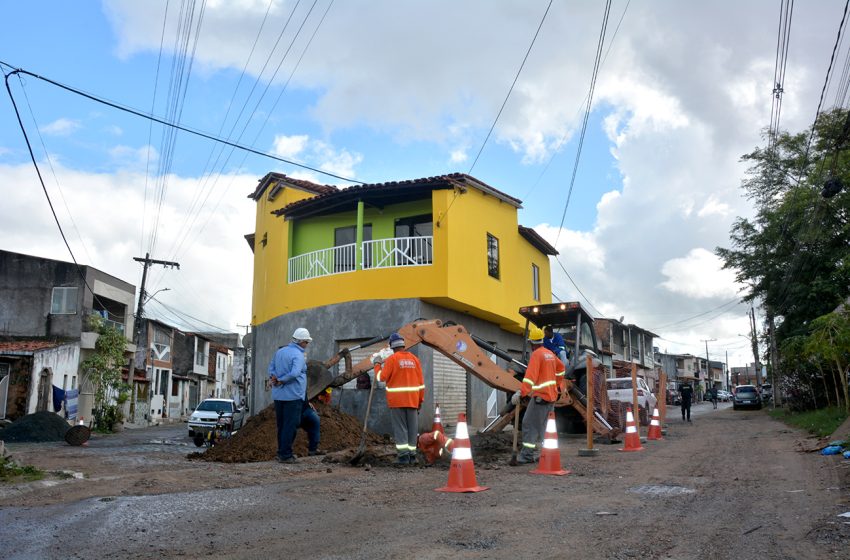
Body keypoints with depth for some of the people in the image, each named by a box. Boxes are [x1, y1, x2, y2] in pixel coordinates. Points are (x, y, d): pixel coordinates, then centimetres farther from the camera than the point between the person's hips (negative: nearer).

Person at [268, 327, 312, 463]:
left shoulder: (279, 351, 10)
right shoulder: (298, 355, -15)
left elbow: (271, 367, 14)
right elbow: (295, 373, -28)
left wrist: (273, 377, -2)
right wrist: (281, 380, -15)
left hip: (278, 395, 8)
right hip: (293, 395, -8)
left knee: (281, 425, 15)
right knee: (290, 426, -1)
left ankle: (282, 452, 23)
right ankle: (285, 455, 0)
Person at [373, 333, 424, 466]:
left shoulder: (392, 359, -6)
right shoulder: (414, 359, 7)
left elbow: (381, 377, -6)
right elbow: (421, 382, 8)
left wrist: (377, 364, 11)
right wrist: (420, 400, 15)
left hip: (397, 400, -4)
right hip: (412, 399, 4)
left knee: (400, 427, 0)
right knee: (412, 427, 9)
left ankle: (403, 455, -6)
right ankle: (412, 455, 12)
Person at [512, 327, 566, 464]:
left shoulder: (536, 354, -14)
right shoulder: (550, 353, 12)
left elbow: (530, 376, -25)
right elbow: (561, 367, 28)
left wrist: (520, 392, -29)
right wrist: (558, 384, 39)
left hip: (540, 396, -9)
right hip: (552, 395, 9)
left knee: (529, 424, -7)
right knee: (544, 425, 17)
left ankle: (527, 455, -11)